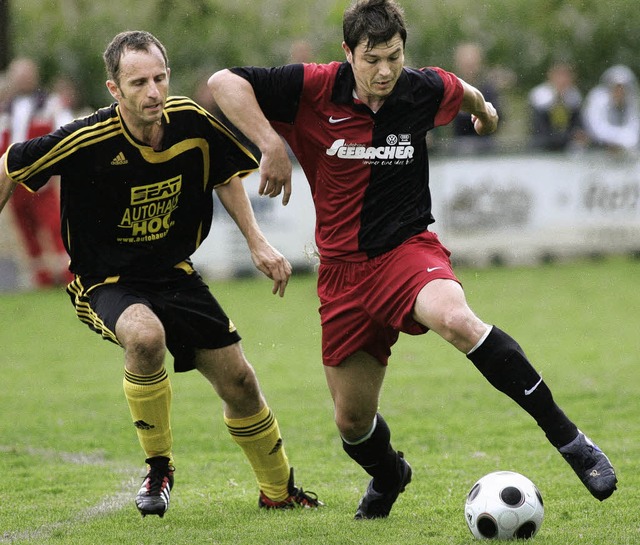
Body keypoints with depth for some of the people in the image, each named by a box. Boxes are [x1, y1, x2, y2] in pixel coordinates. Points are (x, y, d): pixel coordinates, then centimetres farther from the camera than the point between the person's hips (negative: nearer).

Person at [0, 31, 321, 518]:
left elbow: (225, 173, 9)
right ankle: (158, 468, -15)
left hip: (174, 273, 4)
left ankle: (278, 490, 31)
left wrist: (256, 241, 1)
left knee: (238, 380, 5)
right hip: (107, 281, -4)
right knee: (145, 335, -37)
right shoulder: (89, 140, -25)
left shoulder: (192, 123, -13)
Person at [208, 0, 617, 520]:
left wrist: (482, 108, 42)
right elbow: (224, 82, -18)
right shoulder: (313, 90, -12)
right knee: (352, 420, 7)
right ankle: (387, 477, 45)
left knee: (457, 320, -36)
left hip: (408, 248, -1)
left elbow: (460, 91, 20)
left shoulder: (425, 90, -5)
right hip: (343, 269, 1)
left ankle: (568, 438, -31)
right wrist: (271, 145, -28)